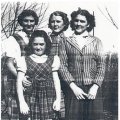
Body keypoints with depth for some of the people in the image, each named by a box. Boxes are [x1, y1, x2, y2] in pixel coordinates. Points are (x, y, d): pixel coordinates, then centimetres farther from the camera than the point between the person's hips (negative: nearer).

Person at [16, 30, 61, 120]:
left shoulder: (53, 60, 11)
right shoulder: (24, 60, 7)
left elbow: (56, 80, 7)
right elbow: (19, 82, 2)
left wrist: (58, 99, -3)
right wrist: (22, 102, -8)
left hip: (49, 100, 1)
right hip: (30, 100, 0)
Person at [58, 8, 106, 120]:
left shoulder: (96, 41, 10)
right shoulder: (65, 42, 8)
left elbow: (101, 65, 4)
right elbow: (62, 66, 1)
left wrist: (95, 86, -7)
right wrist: (73, 87, -9)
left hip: (93, 89, 1)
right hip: (73, 89, 0)